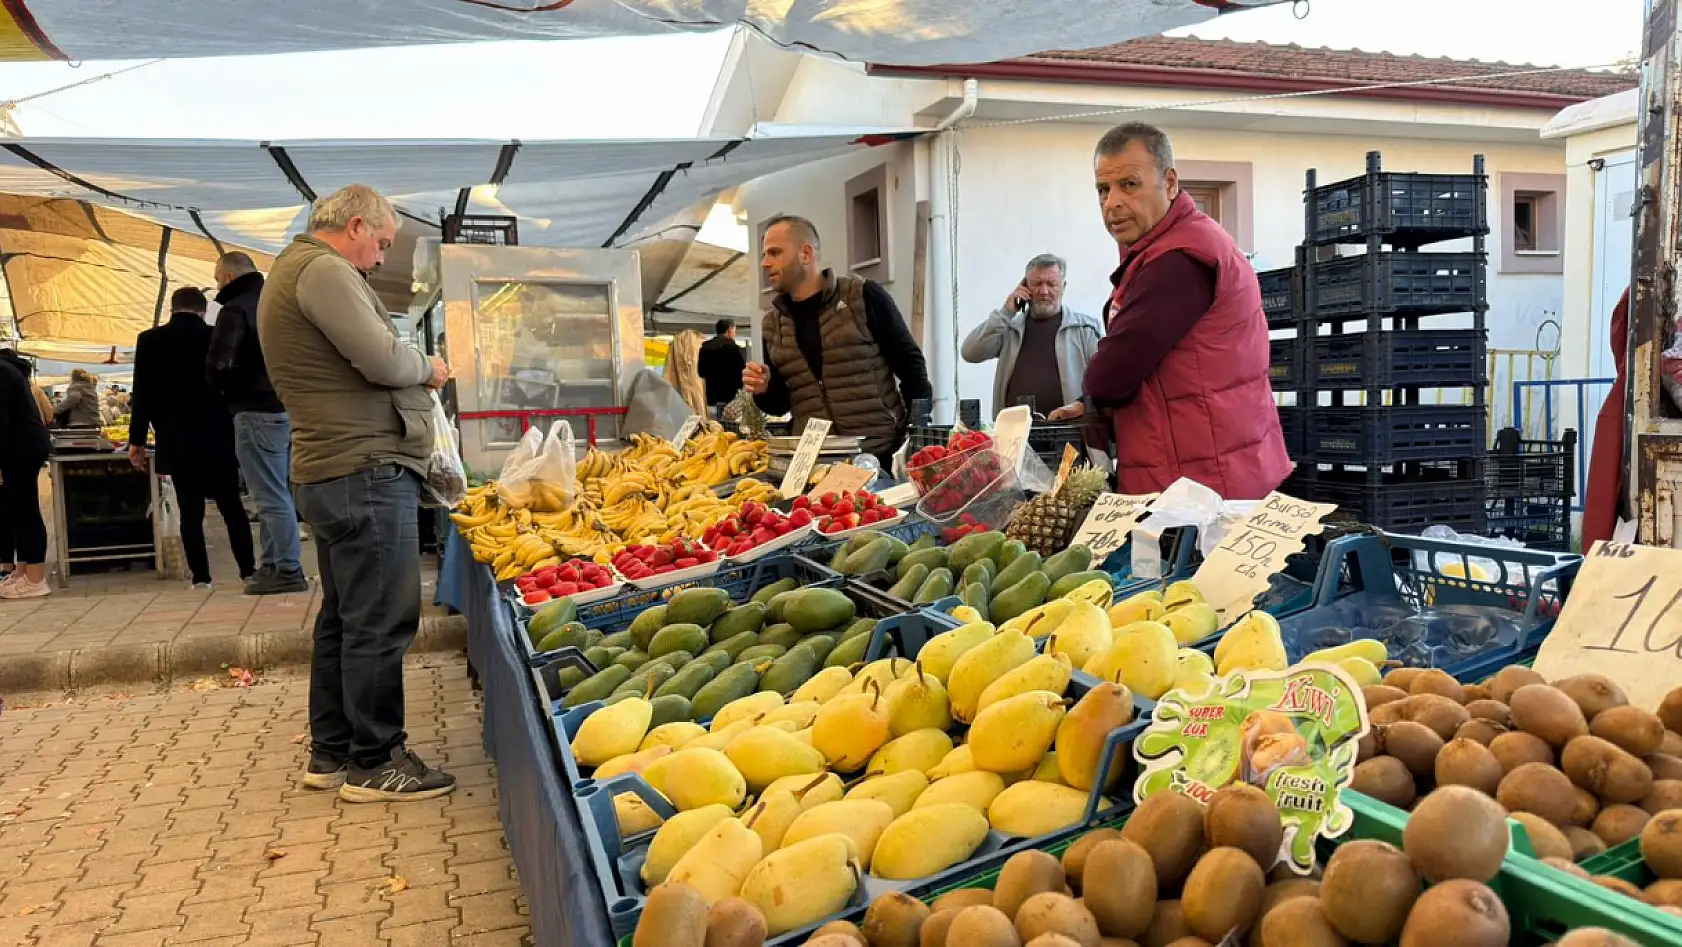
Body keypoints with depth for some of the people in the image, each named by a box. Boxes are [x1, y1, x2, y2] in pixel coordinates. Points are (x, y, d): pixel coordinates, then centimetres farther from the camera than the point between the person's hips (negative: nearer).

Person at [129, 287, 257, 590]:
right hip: (218, 439, 0)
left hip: (177, 442, 0)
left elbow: (143, 394, -1)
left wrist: (137, 440, 5)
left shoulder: (149, 340, 0)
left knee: (191, 511, 3)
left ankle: (201, 577, 1)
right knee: (232, 507, 7)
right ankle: (248, 571, 4)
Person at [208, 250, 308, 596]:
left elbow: (218, 363, -18)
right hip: (290, 408, 8)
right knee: (277, 493, 13)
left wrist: (222, 391, 1)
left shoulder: (234, 310, -8)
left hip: (257, 411, -8)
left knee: (272, 497, -5)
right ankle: (273, 565, 18)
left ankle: (287, 571, -3)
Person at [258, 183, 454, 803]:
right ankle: (374, 763, 5)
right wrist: (428, 368, 0)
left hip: (329, 472, 11)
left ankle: (330, 753, 26)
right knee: (380, 623, -4)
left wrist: (416, 373, 9)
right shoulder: (324, 271, -12)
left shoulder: (294, 269, 22)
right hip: (366, 471, -11)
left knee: (343, 617, 17)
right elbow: (384, 360, -19)